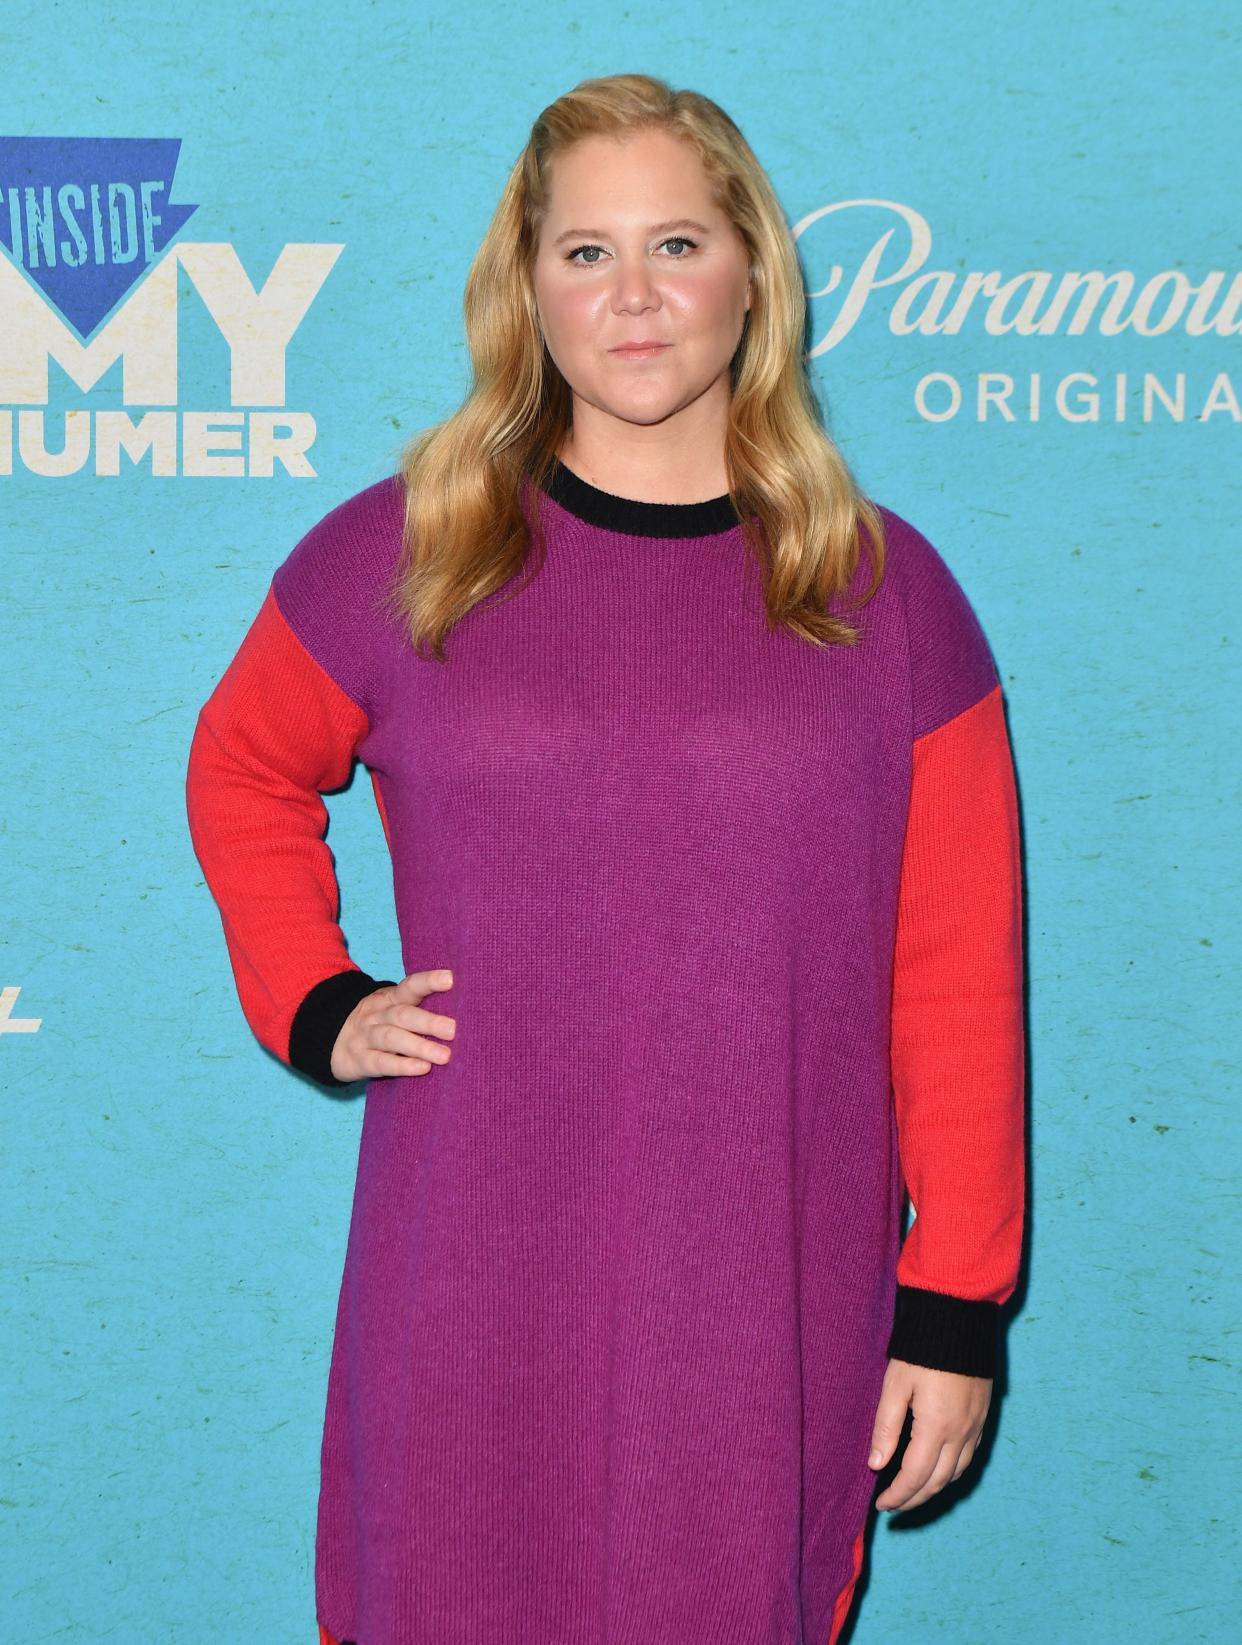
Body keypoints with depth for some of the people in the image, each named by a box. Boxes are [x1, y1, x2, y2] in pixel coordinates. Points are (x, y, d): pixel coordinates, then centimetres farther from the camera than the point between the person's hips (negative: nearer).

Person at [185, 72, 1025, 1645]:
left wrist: (956, 1304, 1)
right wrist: (313, 1006, 3)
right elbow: (243, 769, 18)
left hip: (773, 1304, 0)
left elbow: (959, 977, 2)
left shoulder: (882, 591, 1)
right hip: (470, 1286, 0)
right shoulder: (402, 554, 2)